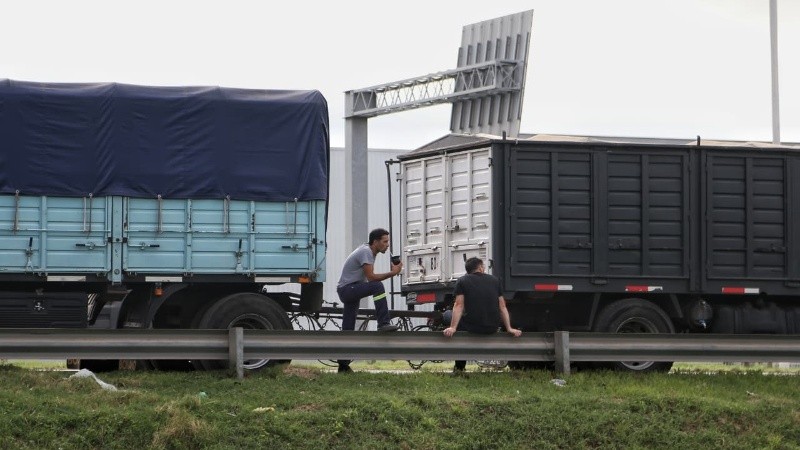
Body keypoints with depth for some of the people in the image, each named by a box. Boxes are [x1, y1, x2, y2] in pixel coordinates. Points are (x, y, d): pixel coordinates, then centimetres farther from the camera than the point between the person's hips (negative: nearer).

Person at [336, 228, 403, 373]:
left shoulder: (370, 252, 14)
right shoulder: (365, 252, -17)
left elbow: (369, 277, 18)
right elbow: (371, 277, -25)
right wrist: (392, 273, -24)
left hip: (352, 291, 10)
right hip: (347, 289, -10)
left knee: (348, 329, 11)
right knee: (377, 286, -32)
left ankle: (343, 365, 15)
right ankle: (383, 324, -37)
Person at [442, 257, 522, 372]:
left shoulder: (462, 281, 4)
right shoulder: (495, 280, 13)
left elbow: (459, 306, -6)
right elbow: (502, 307, 11)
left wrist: (452, 328, -10)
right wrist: (509, 328, 10)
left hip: (472, 327, -3)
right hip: (492, 328, 3)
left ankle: (459, 367, 18)